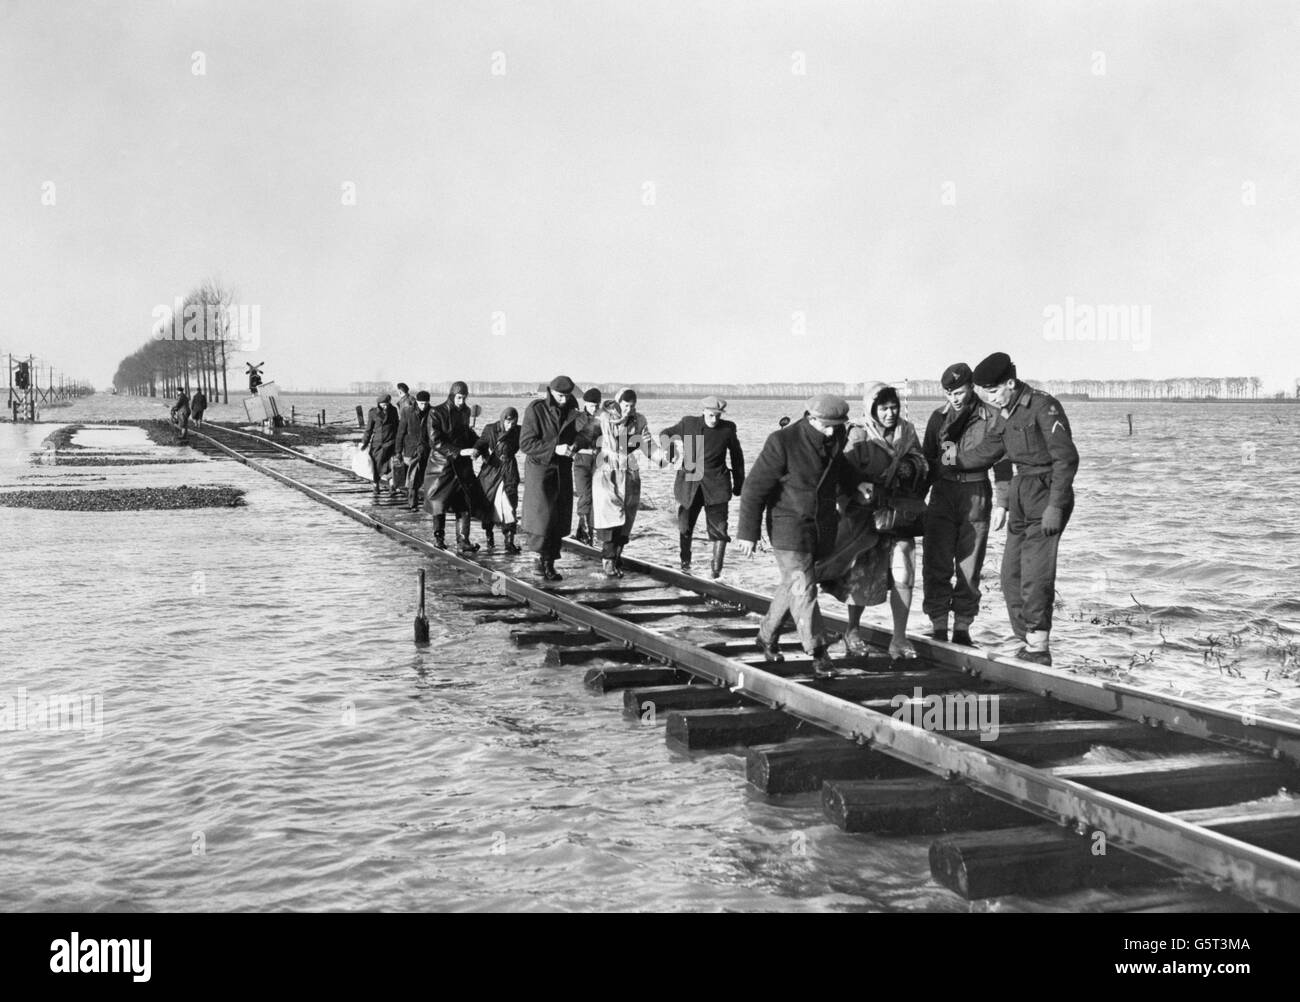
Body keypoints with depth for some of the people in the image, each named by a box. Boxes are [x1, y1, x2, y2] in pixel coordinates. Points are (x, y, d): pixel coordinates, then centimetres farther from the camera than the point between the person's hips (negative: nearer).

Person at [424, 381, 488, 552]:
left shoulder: (466, 412, 7)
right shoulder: (436, 413, -7)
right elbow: (436, 441, -14)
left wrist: (475, 448, -8)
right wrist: (460, 452, -21)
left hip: (463, 464, 3)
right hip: (442, 463, -3)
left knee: (465, 502, -6)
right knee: (440, 501, 3)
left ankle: (463, 541, -6)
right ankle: (438, 536, 20)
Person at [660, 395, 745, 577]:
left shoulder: (727, 429, -1)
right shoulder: (688, 423, -1)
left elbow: (737, 457, 10)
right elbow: (664, 434, 13)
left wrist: (739, 485, 14)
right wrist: (674, 441, -8)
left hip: (716, 486, -1)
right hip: (689, 482, 1)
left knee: (719, 528, -9)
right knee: (685, 526, 12)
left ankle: (716, 570, -4)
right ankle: (685, 563, 33)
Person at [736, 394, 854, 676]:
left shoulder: (836, 438, 1)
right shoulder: (783, 442, -18)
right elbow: (754, 488, -14)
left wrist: (857, 485, 7)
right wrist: (748, 532, -12)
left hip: (822, 525, 6)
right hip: (789, 525, -6)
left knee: (793, 585, 15)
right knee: (803, 588, -11)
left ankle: (767, 637, 32)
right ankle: (818, 653, -6)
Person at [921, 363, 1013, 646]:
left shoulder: (990, 418, -3)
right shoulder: (939, 417, 7)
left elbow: (1002, 463, 0)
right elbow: (926, 460, 15)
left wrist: (1001, 503, -5)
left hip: (976, 496, -2)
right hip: (942, 494, 2)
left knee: (970, 568, 3)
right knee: (936, 565, -3)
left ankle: (962, 629, 12)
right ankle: (938, 628, 2)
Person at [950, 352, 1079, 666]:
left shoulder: (1044, 407, -15)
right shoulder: (1006, 415, 10)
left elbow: (1066, 458, -18)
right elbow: (986, 451, 23)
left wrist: (1055, 506, -21)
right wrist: (956, 458, 17)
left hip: (1047, 498, -9)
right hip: (1021, 497, 9)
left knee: (1035, 577, -11)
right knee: (1012, 576, 9)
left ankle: (1039, 649, -4)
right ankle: (1029, 643, 18)